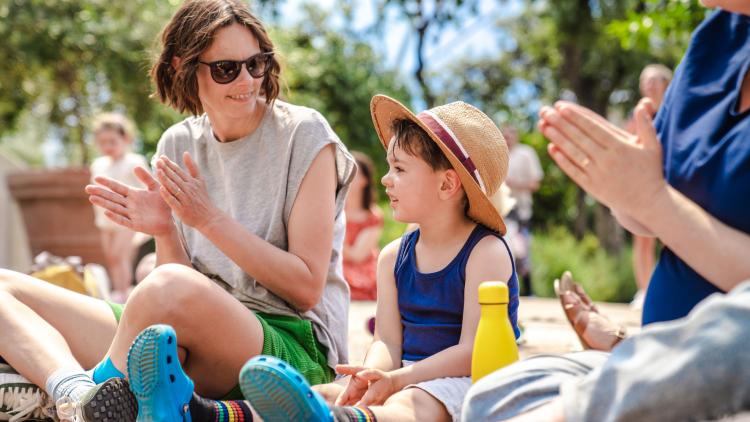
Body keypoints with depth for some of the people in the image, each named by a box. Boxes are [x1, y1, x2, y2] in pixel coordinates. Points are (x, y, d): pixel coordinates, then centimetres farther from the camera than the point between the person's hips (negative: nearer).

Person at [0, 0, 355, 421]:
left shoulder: (303, 134, -3)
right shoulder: (178, 145, 11)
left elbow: (306, 288, -7)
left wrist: (210, 219, -13)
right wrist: (166, 232, -10)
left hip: (296, 347, -6)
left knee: (171, 287, -39)